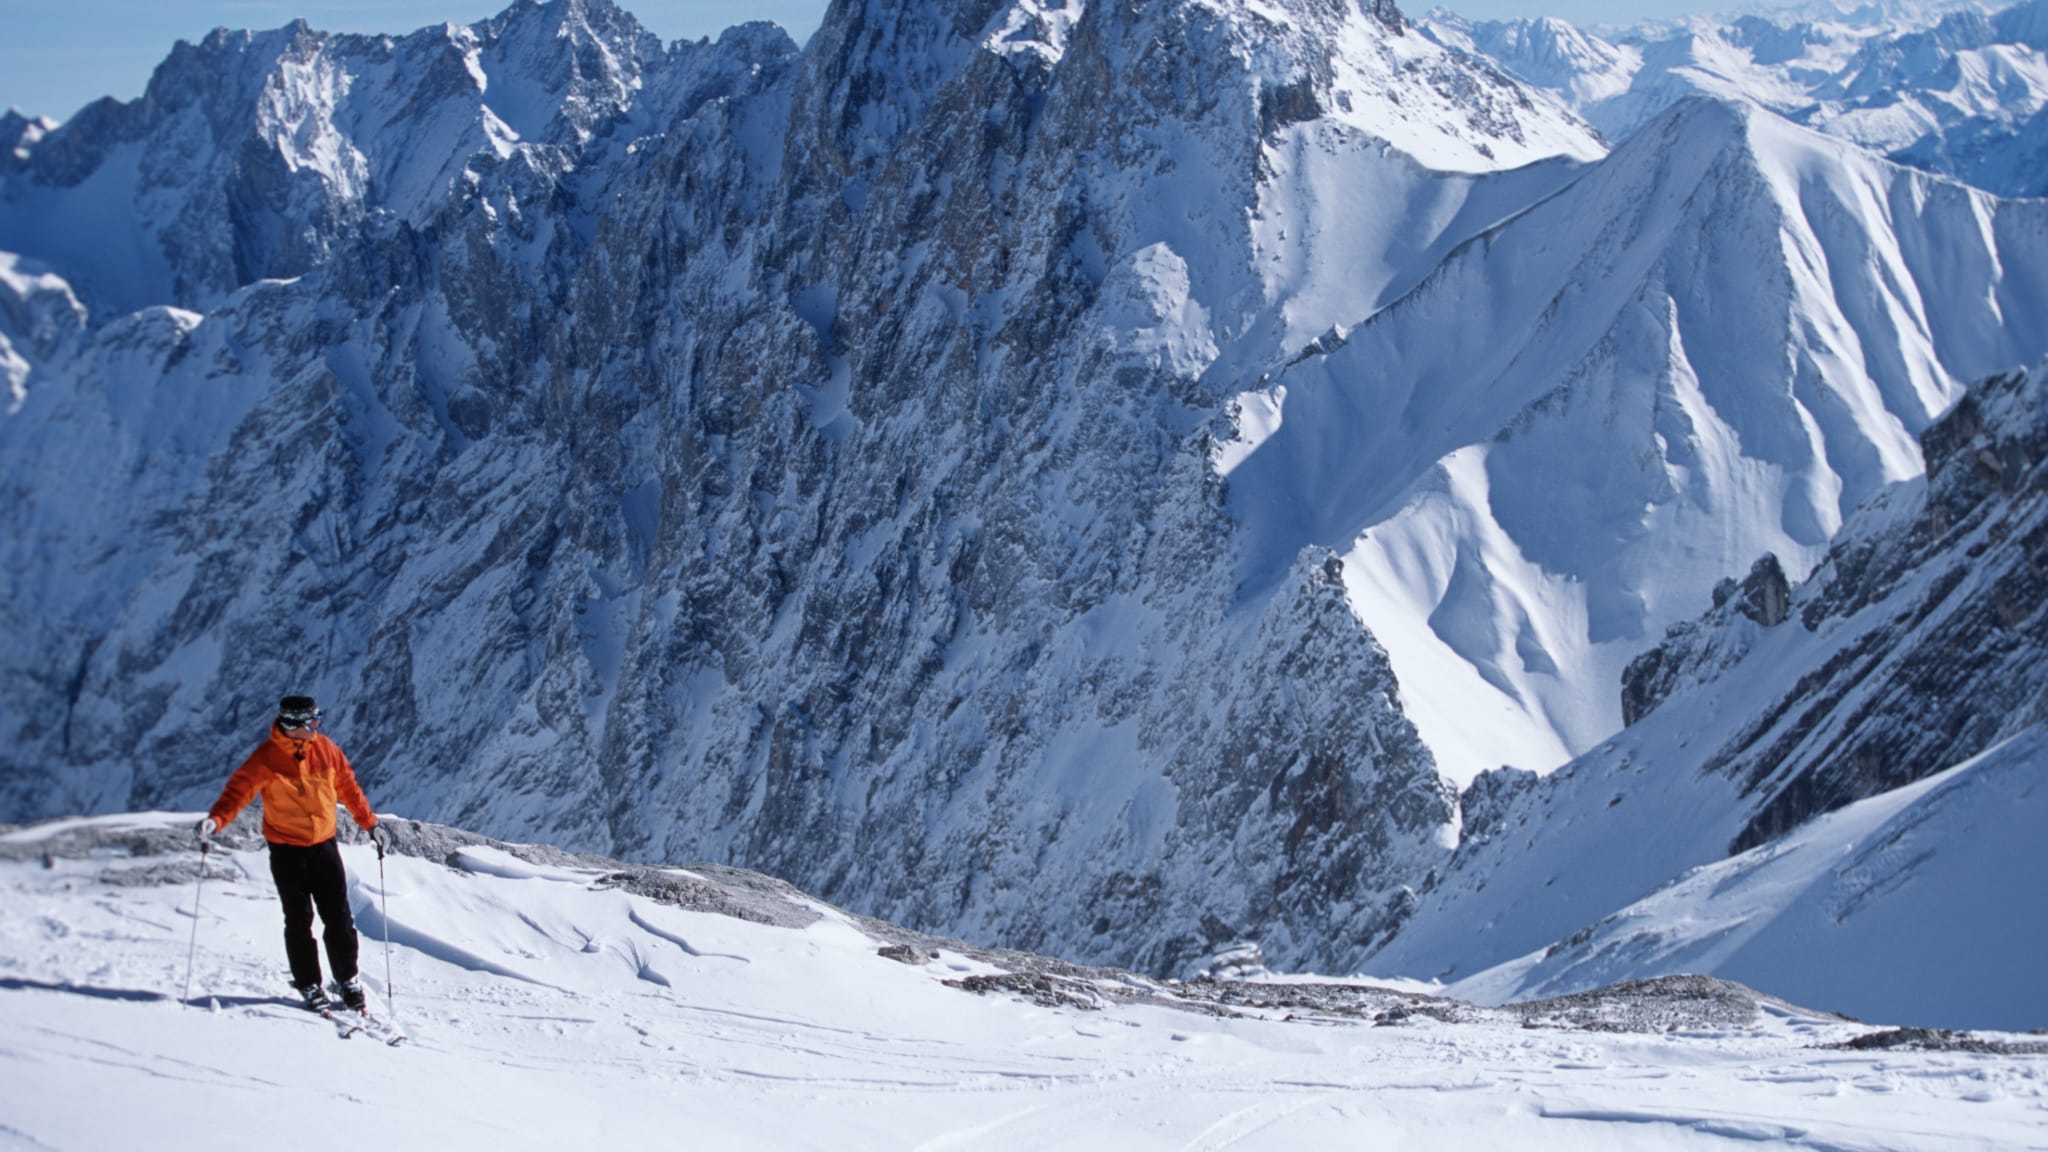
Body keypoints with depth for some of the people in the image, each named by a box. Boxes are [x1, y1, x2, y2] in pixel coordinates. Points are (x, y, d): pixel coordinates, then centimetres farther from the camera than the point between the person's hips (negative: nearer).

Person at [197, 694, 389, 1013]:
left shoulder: (325, 749, -1)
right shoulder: (266, 758, -12)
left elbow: (348, 787, 10)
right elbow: (239, 789, -16)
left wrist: (370, 823, 13)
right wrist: (216, 819, -34)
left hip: (324, 845, 3)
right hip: (286, 849, -3)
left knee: (339, 918, 4)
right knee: (299, 920, 3)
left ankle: (347, 980, 19)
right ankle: (309, 985, 16)